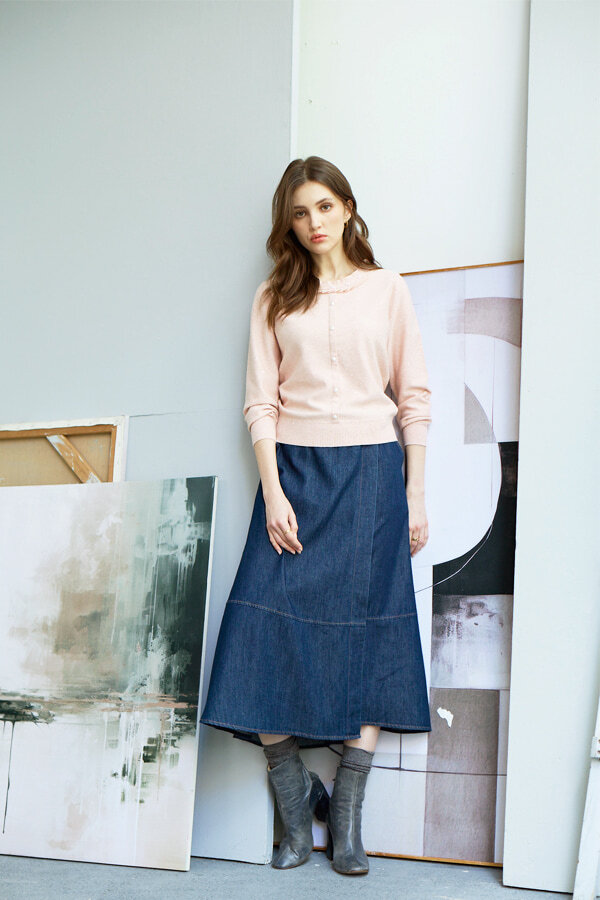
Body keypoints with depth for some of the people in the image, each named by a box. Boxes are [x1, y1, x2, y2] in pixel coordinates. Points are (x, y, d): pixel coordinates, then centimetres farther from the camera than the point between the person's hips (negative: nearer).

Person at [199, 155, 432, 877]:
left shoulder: (387, 289, 9)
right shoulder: (274, 297, 10)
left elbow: (414, 397, 7)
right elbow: (261, 402, 3)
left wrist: (415, 495, 1)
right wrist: (274, 494, -8)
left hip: (372, 470, 0)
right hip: (294, 469, 1)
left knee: (368, 634, -3)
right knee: (271, 629, -9)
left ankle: (347, 818, 6)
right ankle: (297, 811, 5)